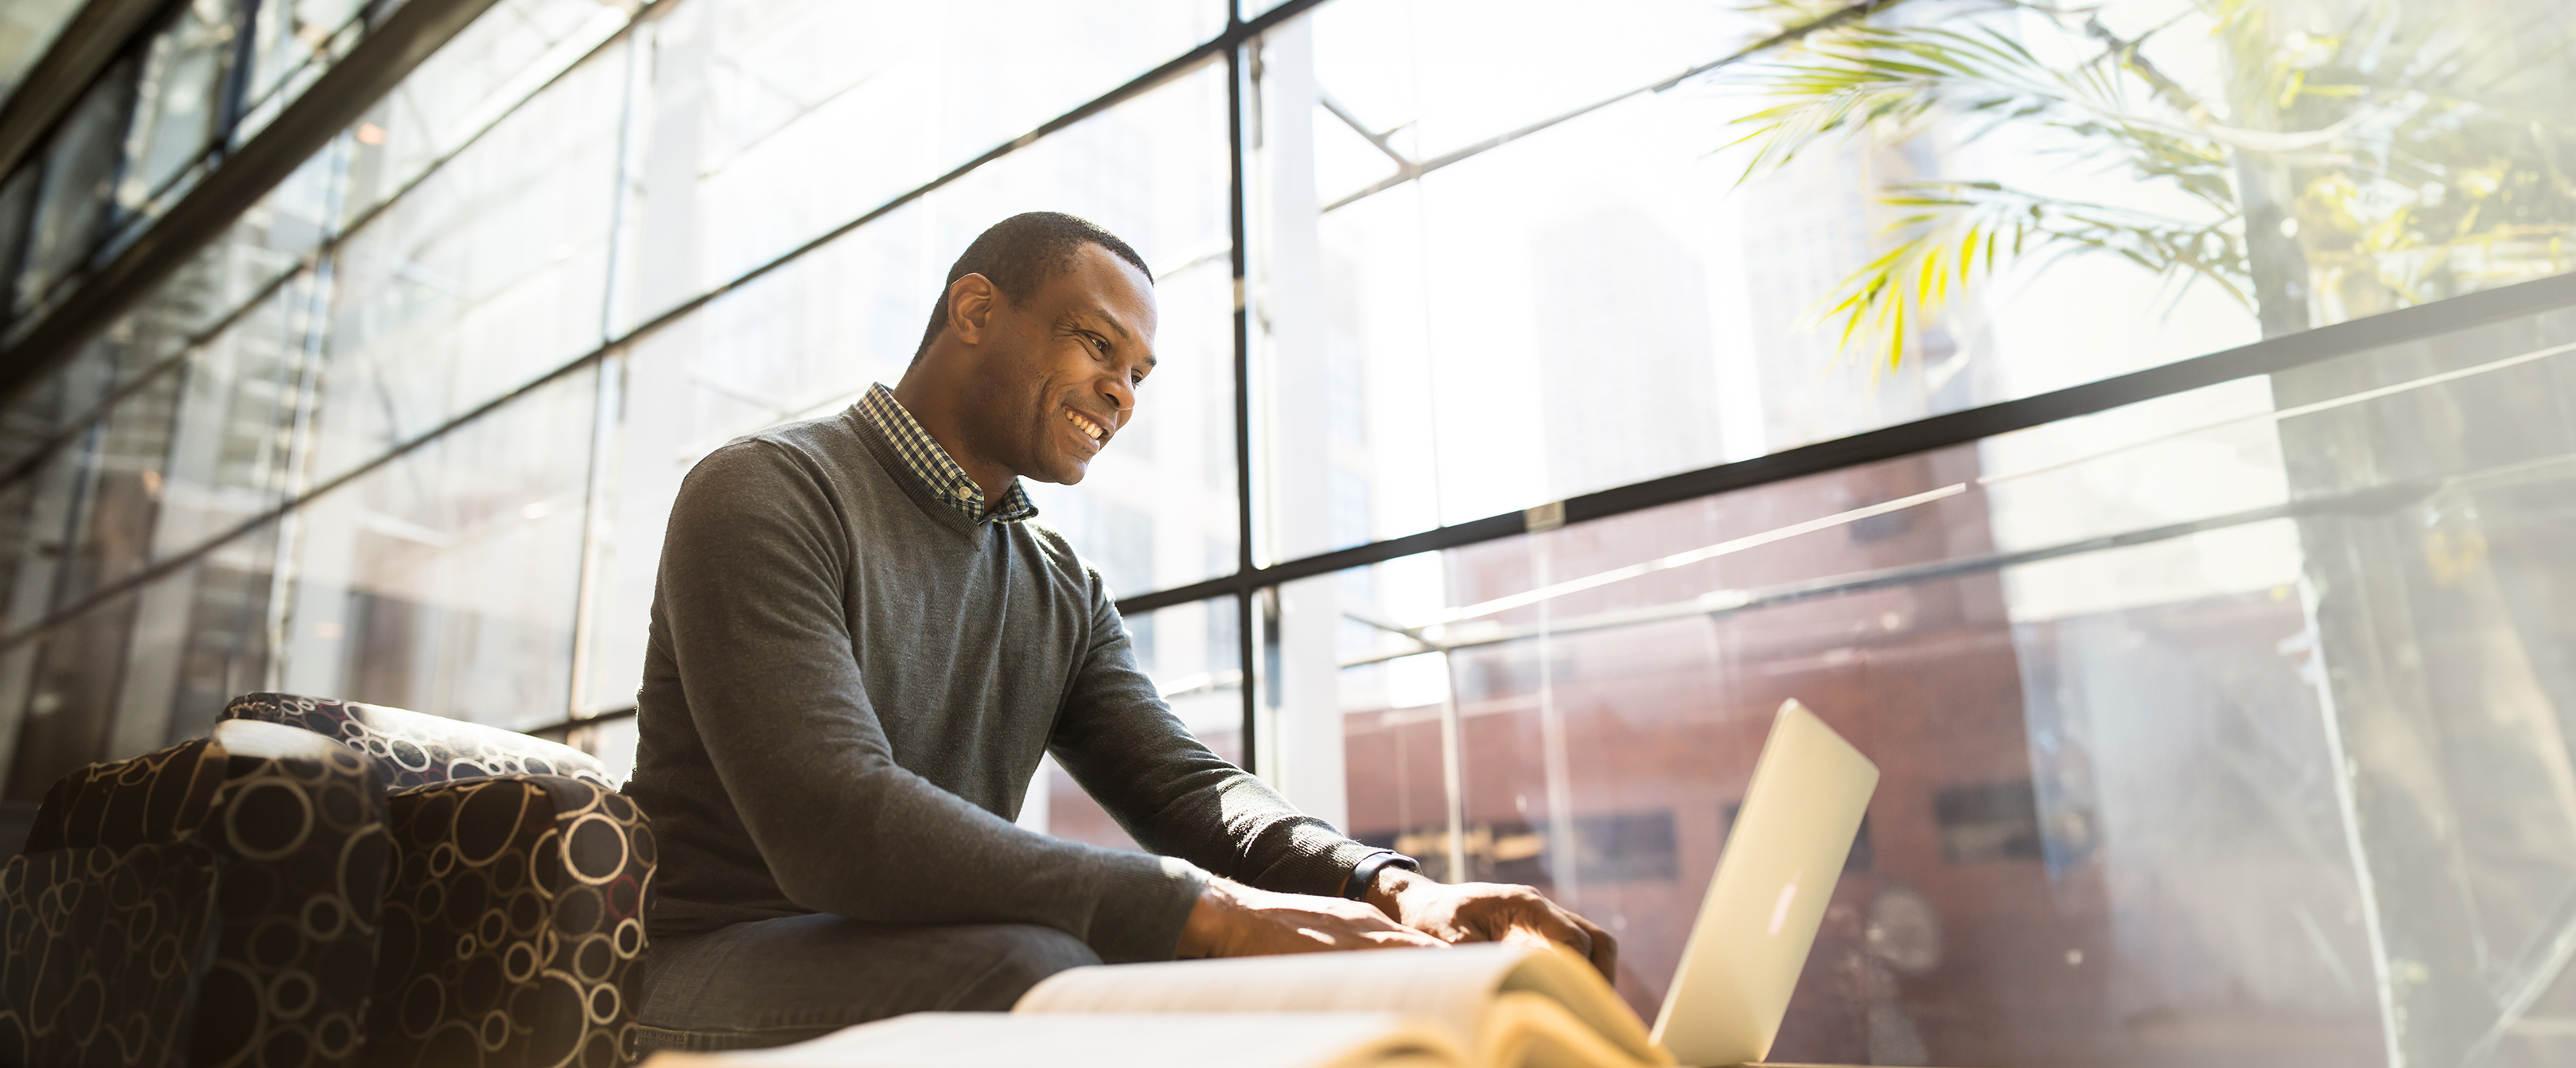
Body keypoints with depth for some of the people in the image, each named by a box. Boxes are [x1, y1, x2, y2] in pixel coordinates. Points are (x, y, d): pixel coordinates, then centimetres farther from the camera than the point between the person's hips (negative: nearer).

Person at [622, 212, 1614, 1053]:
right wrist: (1209, 909, -30)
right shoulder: (766, 492, -10)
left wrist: (1395, 888, -19)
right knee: (1033, 966, -35)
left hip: (951, 969, 6)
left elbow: (1183, 785, 2)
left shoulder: (1065, 593, 13)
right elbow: (833, 828, -24)